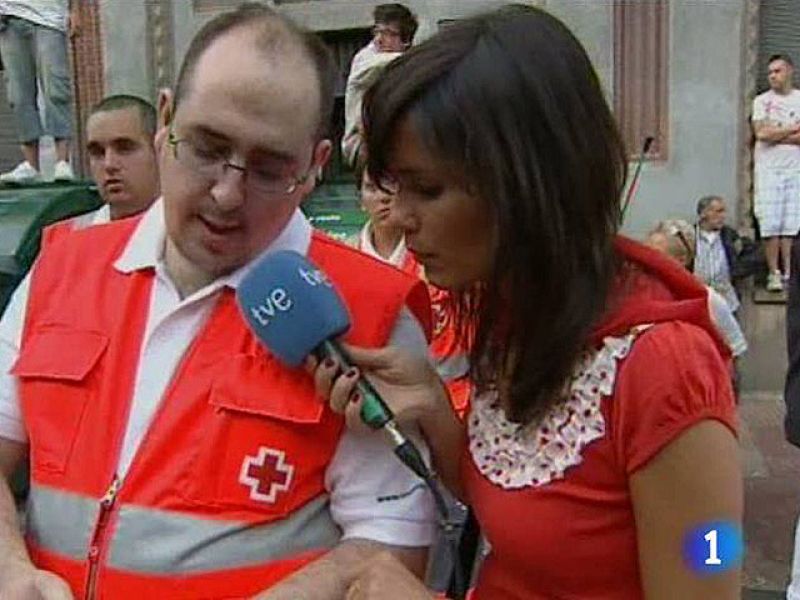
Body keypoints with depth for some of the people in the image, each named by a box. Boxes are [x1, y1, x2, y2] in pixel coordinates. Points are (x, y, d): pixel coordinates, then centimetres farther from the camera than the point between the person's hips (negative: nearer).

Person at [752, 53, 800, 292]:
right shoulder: (762, 101, 5)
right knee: (771, 224, -5)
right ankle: (774, 273, 2)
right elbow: (761, 133, -10)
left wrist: (776, 135, -9)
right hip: (769, 168, -1)